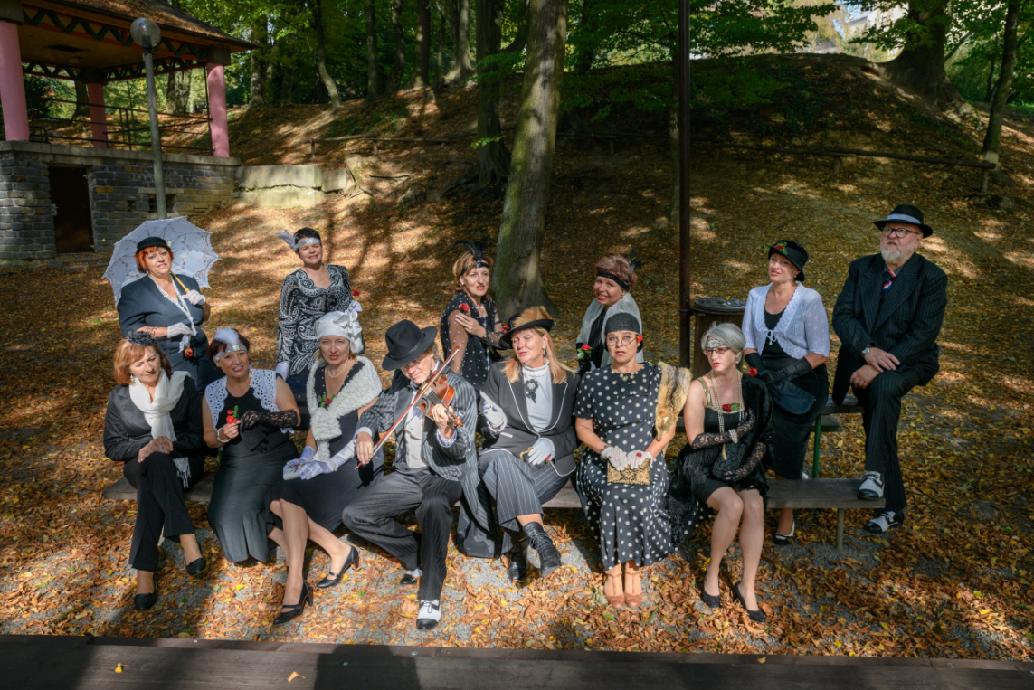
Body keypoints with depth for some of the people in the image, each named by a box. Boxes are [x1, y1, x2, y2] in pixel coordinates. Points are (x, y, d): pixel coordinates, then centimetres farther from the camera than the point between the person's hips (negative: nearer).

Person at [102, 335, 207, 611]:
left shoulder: (184, 384, -1)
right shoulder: (120, 396, 3)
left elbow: (197, 437, -2)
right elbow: (112, 446, 3)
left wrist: (170, 443, -21)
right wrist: (147, 445, -15)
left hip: (183, 463, 0)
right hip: (142, 466, 0)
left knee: (152, 487, -35)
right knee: (158, 462, -37)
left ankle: (145, 570, -37)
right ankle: (187, 539, -46)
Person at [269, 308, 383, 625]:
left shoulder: (364, 375, -12)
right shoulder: (317, 372, 8)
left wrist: (329, 465, -19)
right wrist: (308, 453, 0)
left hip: (355, 462, -7)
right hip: (324, 457, 7)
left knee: (292, 496, -24)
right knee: (276, 501, -16)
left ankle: (295, 586, -16)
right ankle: (339, 552, -6)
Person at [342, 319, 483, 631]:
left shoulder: (460, 389, -14)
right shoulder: (402, 383, 3)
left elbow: (460, 452, -18)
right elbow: (380, 411, 14)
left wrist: (446, 429, -41)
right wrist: (365, 431, -9)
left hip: (445, 476, -6)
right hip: (406, 475, 6)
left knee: (434, 505, -39)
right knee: (354, 515, -11)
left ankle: (431, 597, -22)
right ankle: (418, 554, 8)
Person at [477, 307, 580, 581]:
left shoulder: (569, 380, 9)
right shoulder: (499, 373, 8)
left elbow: (577, 431, 8)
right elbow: (488, 427, 10)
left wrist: (551, 445, -13)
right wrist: (494, 424, -15)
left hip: (550, 463, 0)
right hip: (506, 453, 1)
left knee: (512, 495, -32)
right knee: (500, 461, -37)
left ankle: (517, 550, -7)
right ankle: (540, 539, -40)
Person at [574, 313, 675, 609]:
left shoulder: (656, 376, 6)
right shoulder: (593, 380, 6)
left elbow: (668, 427, 4)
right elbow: (582, 428, 6)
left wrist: (647, 454, -12)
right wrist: (609, 451, -11)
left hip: (647, 459, 0)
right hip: (603, 459, 0)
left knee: (638, 494, -30)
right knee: (614, 493, -31)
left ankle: (631, 567, -10)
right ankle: (614, 570, -13)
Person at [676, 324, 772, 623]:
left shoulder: (754, 388, 2)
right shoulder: (698, 388, -7)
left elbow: (762, 437, 5)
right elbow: (695, 439, -9)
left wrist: (748, 467, -9)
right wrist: (736, 433, -10)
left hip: (742, 464, 3)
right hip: (704, 465, -3)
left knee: (755, 506, -27)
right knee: (733, 505, -30)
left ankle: (747, 587, -11)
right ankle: (712, 573, -5)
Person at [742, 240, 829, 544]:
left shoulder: (809, 300, -6)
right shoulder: (756, 296, 9)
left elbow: (820, 352, -7)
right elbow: (748, 343, 9)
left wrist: (789, 371, -21)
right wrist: (758, 367, -11)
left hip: (802, 379, -4)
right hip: (764, 377, 4)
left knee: (785, 446, -19)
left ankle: (787, 513, -1)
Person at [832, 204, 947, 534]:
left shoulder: (931, 277, -4)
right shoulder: (862, 268, 8)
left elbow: (923, 333, -13)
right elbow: (842, 315, -2)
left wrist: (881, 365, -23)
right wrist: (868, 350, -19)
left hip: (909, 361, -3)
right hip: (862, 359, 4)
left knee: (883, 387, -34)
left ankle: (876, 472, -23)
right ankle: (893, 507, 0)